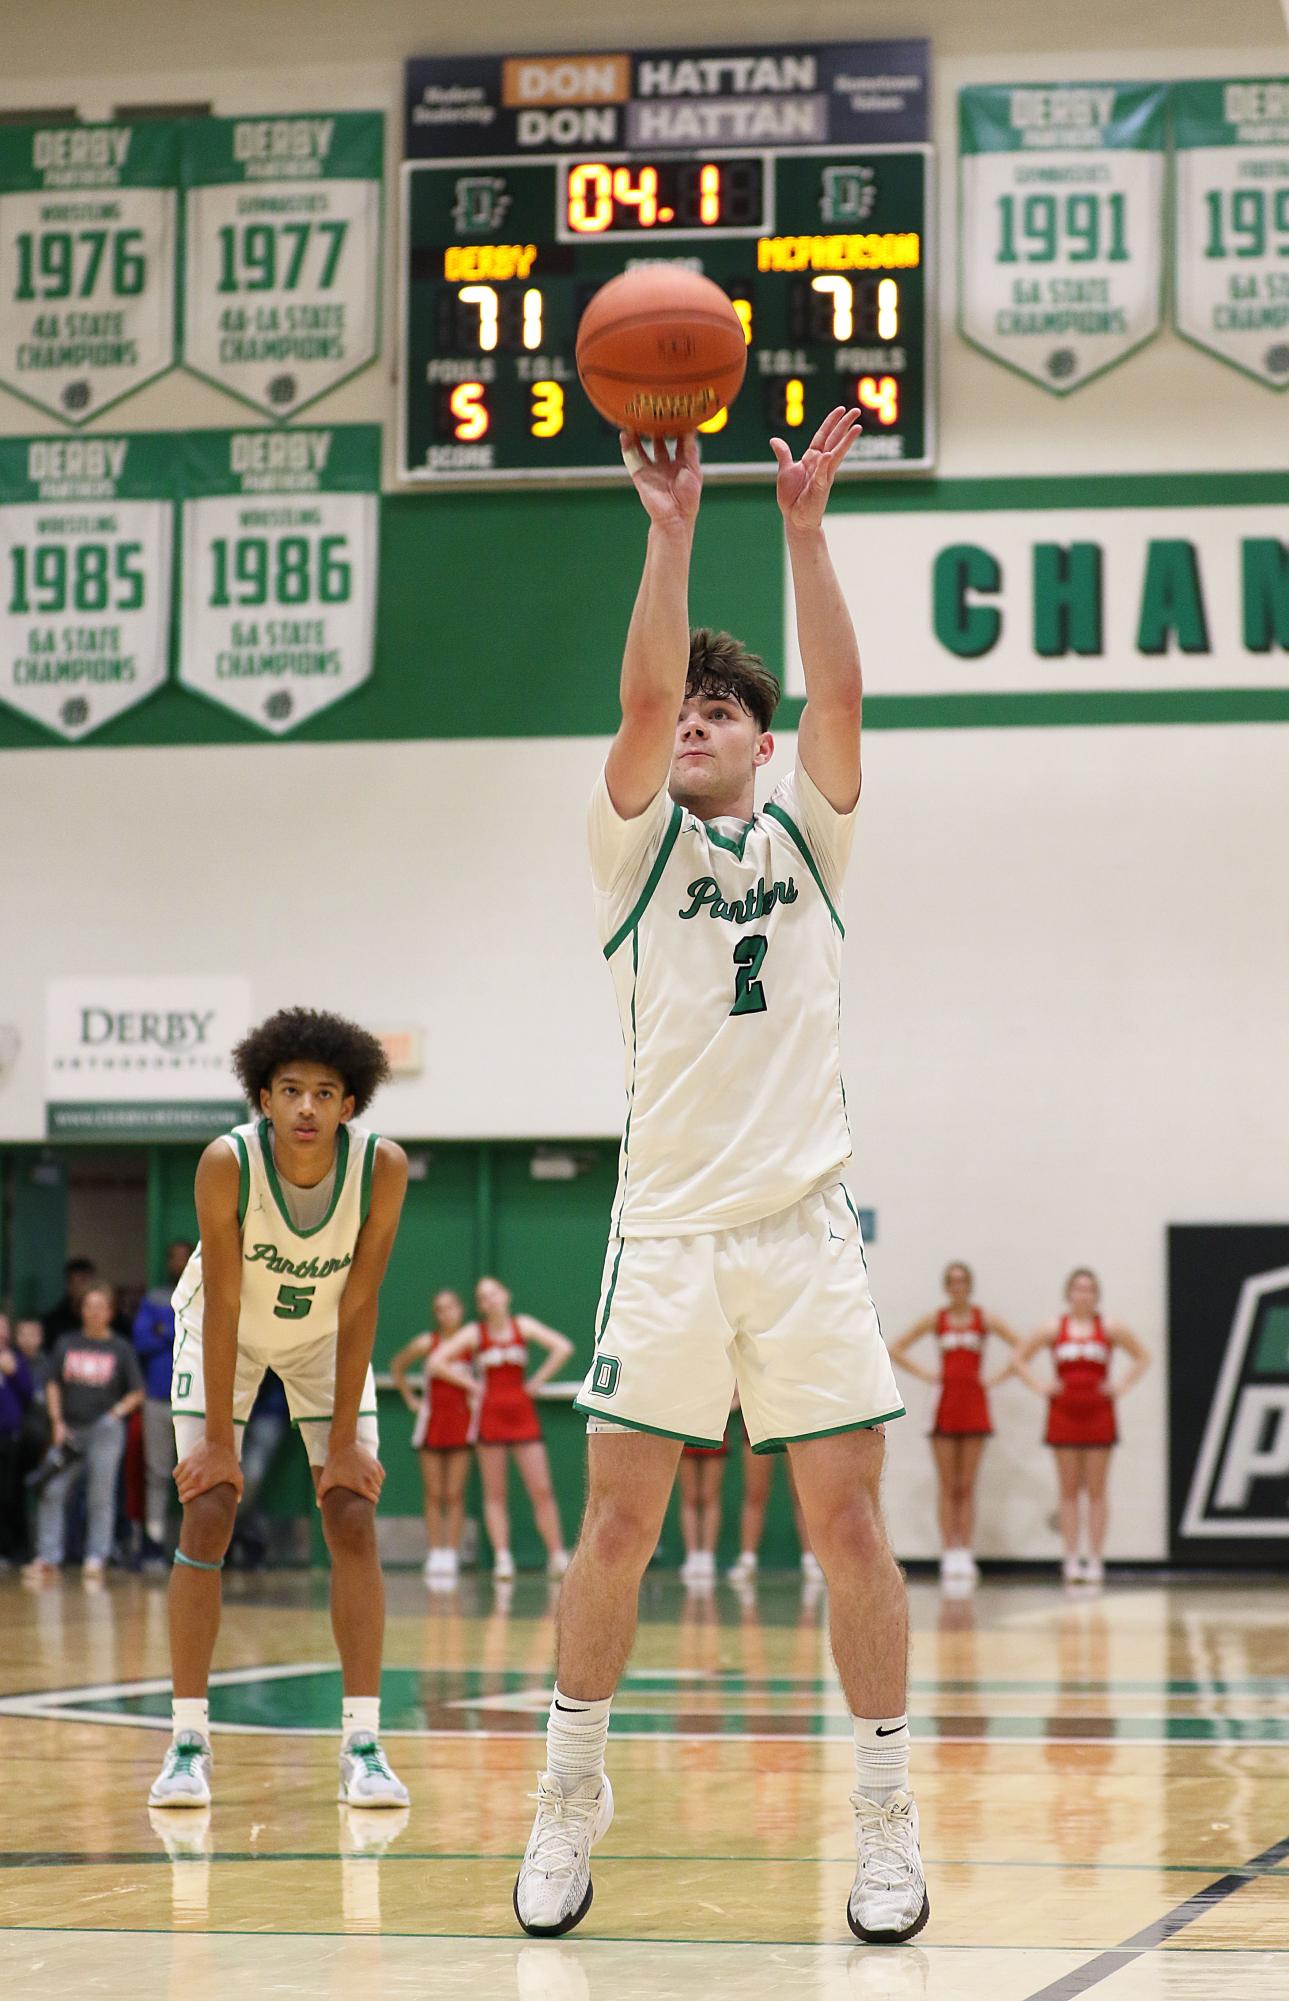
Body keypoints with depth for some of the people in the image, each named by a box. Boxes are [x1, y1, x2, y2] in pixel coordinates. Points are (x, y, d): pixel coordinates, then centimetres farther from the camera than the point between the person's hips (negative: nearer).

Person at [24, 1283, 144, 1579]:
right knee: (52, 1491, -4)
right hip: (70, 1431, 3)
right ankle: (47, 1557, 1)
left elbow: (137, 1392, 6)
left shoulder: (121, 1348, 4)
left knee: (101, 1495, -5)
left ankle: (96, 1557, 1)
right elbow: (53, 1385, 10)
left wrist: (118, 1410, -9)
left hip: (105, 1429, -3)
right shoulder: (66, 1344, 10)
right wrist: (57, 1422, 0)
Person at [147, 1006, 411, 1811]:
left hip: (324, 1336, 1)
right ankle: (189, 1741, -4)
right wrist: (217, 1440, -23)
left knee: (355, 1520, -8)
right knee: (207, 1517, -10)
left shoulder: (382, 1167, -28)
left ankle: (363, 1743, -5)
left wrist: (345, 1438, -19)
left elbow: (359, 1305, -21)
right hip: (227, 1332, -1)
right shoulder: (228, 1162, -32)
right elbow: (224, 1303, -26)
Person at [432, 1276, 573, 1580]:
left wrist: (537, 1380, -5)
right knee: (495, 1495, -1)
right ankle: (502, 1558, -1)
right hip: (490, 1415, 0)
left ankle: (557, 1555, -1)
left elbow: (563, 1347, -2)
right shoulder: (474, 1333, 3)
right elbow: (436, 1362, -1)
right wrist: (471, 1384, -5)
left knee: (542, 1490, -6)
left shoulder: (523, 1325, 4)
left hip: (523, 1414, 0)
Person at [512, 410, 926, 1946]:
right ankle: (571, 1792, 13)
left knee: (848, 1516, -3)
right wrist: (671, 529, -16)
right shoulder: (637, 843, 9)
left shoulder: (805, 836, 12)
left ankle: (884, 1816, 6)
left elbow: (838, 694, -4)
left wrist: (803, 527, -13)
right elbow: (638, 695, -8)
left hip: (804, 1222, 1)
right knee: (619, 1518, -2)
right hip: (669, 1227, 0)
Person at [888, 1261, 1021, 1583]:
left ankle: (964, 1555, 1)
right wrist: (924, 1375, 0)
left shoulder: (984, 1319, 4)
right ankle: (949, 1554, 0)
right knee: (947, 1487, -1)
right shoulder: (935, 1320, 5)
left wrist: (996, 1379, -2)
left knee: (967, 1487, 0)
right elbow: (897, 1350, 8)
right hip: (945, 1404, 0)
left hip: (974, 1403, 0)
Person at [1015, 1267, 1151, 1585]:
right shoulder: (1054, 1329, 4)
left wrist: (1122, 1387, 0)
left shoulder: (1109, 1329, 3)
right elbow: (1021, 1360, 11)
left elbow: (1142, 1358, 11)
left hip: (1098, 1413, 0)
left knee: (1096, 1491, -1)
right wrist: (1040, 1386, -1)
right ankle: (1071, 1559, 2)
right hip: (1064, 1413, 0)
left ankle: (1095, 1559, 2)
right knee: (1069, 1491, 0)